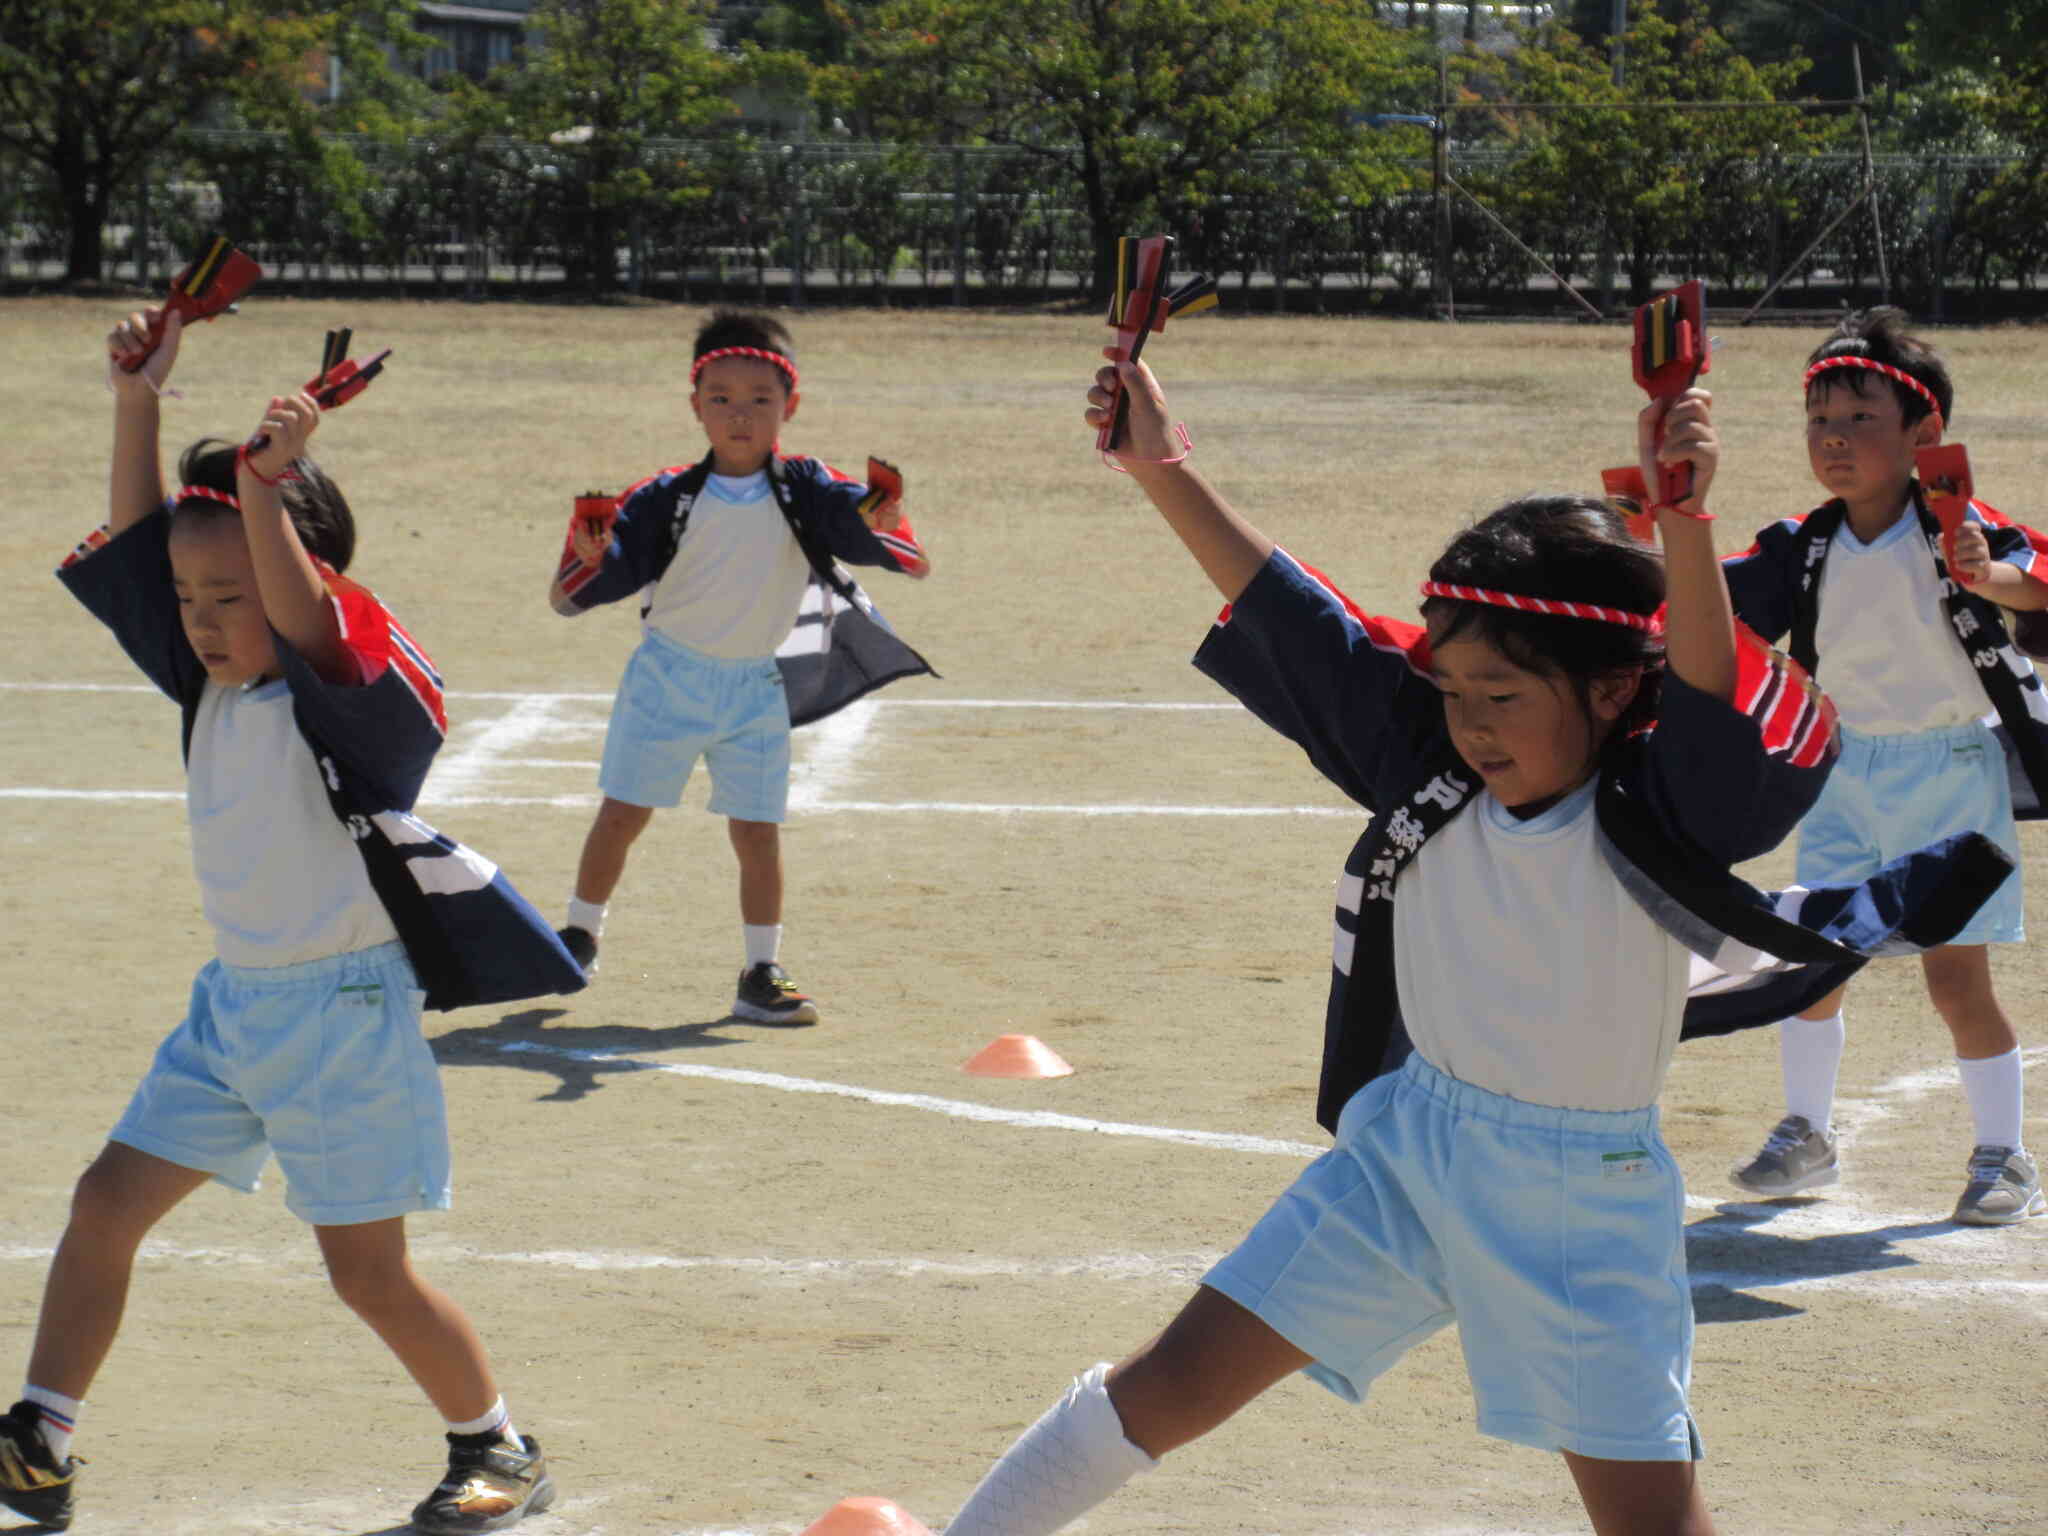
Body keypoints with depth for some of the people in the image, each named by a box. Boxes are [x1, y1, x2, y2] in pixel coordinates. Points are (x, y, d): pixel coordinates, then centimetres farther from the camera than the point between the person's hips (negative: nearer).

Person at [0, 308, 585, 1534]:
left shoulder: (359, 693, -16)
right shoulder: (212, 684, 5)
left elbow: (303, 618, -37)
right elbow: (136, 541, 4)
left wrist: (262, 496, -51)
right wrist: (139, 400, -6)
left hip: (344, 1006, -7)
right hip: (235, 998, 7)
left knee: (368, 1266, -2)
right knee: (107, 1202, 2)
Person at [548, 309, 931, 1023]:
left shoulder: (808, 493, -11)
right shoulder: (667, 500, -12)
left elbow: (918, 564, -16)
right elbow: (566, 600, -11)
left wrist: (883, 529, -39)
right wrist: (585, 557, -34)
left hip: (757, 689, 0)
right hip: (668, 676, 0)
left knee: (757, 831, -2)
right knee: (621, 816, 5)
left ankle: (762, 975, 10)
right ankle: (579, 937, 26)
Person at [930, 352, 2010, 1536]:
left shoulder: (1661, 820, -17)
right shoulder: (1431, 776, -5)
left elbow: (1712, 696, -37)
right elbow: (1295, 617, -3)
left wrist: (1682, 521, -53)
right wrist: (1164, 472, -6)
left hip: (1587, 1196, -3)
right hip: (1408, 1150, 4)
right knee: (1171, 1389, 3)